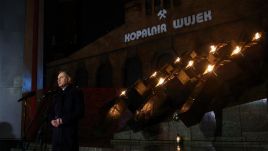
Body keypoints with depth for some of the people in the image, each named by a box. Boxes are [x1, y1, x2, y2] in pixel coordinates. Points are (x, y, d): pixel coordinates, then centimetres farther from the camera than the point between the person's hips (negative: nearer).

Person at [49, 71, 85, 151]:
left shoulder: (76, 92, 2)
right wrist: (52, 120, -2)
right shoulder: (56, 94, 22)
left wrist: (63, 120, -14)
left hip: (70, 131, -5)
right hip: (56, 131, 5)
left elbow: (79, 112, -8)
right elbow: (51, 111, 20)